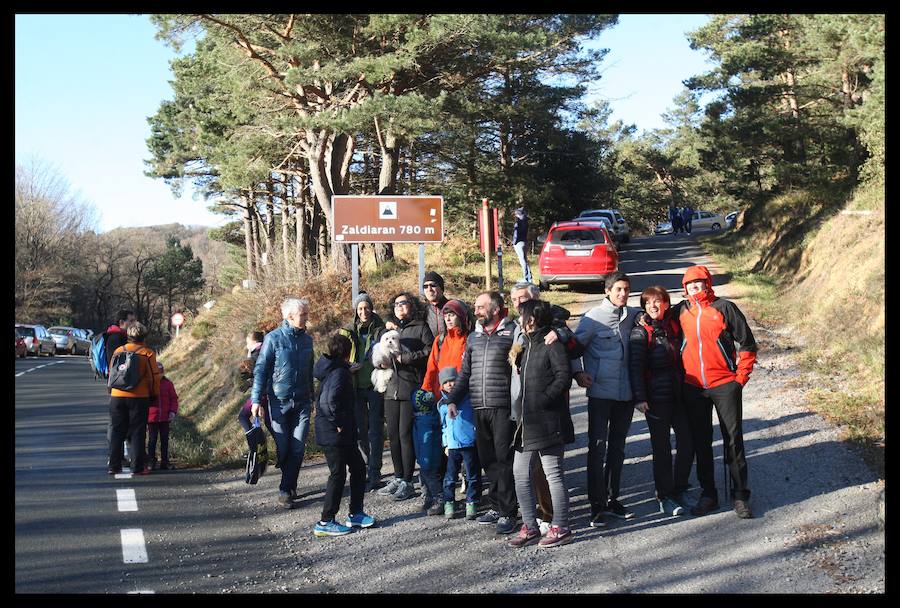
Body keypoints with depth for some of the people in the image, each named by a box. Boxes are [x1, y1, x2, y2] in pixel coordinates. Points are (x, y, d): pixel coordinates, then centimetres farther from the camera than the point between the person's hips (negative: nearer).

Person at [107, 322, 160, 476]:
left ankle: (114, 466, 12)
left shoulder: (118, 351, 6)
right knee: (137, 433, 3)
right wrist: (154, 395, 11)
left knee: (117, 432, 10)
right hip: (139, 398, -3)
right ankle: (138, 467, 3)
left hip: (117, 397, 3)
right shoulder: (147, 353, -5)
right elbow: (154, 377, -3)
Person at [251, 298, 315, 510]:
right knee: (283, 448, 2)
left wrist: (313, 396, 22)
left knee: (298, 448, -4)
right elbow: (260, 370, -6)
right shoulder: (273, 338, -6)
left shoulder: (306, 339, 9)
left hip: (302, 402, 4)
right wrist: (256, 400, -11)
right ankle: (288, 488, 19)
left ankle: (286, 489, 4)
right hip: (279, 402, -4)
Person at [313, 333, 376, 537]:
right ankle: (325, 523, 4)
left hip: (344, 434, 10)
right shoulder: (339, 373, -17)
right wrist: (338, 422, -20)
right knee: (338, 474, -3)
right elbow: (330, 400, -31)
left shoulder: (331, 369, 12)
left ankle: (355, 514, 23)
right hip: (334, 434, -10)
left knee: (358, 468, 16)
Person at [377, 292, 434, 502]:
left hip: (411, 388, -6)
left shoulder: (420, 328, 1)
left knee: (406, 434, -7)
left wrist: (404, 358, -11)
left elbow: (429, 351, -10)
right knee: (393, 435, 8)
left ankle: (407, 481, 0)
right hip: (392, 388, 6)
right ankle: (398, 478, 18)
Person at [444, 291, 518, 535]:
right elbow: (465, 372, 22)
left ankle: (507, 513, 2)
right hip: (479, 408, 6)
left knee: (504, 460, -4)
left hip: (503, 407, -6)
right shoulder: (474, 337, 18)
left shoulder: (512, 332, -2)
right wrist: (452, 399, 13)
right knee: (488, 460, 10)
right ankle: (495, 507, 19)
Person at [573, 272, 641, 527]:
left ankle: (612, 499, 24)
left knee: (618, 447, 13)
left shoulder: (633, 315, 6)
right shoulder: (593, 317, -7)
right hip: (600, 393, -5)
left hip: (626, 393, 5)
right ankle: (597, 505, 1)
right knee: (597, 447, -4)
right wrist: (578, 373, -16)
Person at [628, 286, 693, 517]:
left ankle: (679, 489, 22)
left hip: (678, 395, 5)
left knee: (688, 443, 5)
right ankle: (665, 498, 9)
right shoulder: (640, 332, -6)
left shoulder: (674, 325, 8)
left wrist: (687, 387, 12)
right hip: (656, 398, -5)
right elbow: (635, 366, -12)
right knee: (662, 448, 0)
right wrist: (639, 398, -18)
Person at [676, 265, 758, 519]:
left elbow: (747, 343, -1)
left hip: (725, 384, -3)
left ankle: (740, 495, 9)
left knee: (733, 439, 1)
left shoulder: (724, 307, -4)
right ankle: (708, 494, 19)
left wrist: (741, 376, -5)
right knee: (701, 442, 9)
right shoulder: (681, 310, 4)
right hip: (693, 387, 3)